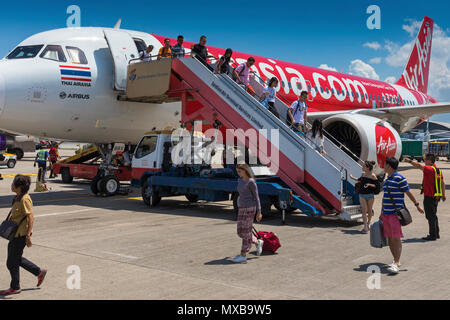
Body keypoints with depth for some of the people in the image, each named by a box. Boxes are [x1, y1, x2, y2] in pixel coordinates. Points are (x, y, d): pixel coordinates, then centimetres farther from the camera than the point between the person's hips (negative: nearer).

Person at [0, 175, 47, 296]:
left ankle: (15, 287, 18)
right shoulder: (18, 198, 10)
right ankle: (39, 272, 27)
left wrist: (28, 236, -26)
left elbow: (31, 217, -24)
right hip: (15, 234, 10)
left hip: (21, 235, -10)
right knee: (15, 258, 19)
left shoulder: (24, 199, -20)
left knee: (12, 263, 2)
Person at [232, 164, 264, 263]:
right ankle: (258, 242, 28)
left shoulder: (251, 182, -10)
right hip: (242, 209, 8)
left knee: (246, 232, -2)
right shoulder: (240, 180, 12)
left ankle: (243, 255, 5)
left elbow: (256, 197, -8)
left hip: (250, 208, -8)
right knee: (240, 232, 9)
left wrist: (259, 212, -9)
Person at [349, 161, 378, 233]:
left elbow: (377, 185, -10)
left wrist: (369, 184, -24)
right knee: (364, 210, -4)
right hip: (362, 194, 4)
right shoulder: (363, 174, 6)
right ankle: (365, 227, -4)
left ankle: (368, 224, 33)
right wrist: (352, 177, 32)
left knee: (369, 210, 11)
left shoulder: (372, 176, -11)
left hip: (370, 195, -4)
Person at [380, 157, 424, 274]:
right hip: (386, 213, 8)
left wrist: (417, 205, -1)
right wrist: (381, 213, 24)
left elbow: (408, 193, -5)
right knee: (390, 238, 10)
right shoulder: (386, 180, 16)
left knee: (396, 238, -10)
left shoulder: (399, 178, -10)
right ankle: (396, 260, 19)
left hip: (396, 213, -8)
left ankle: (396, 264, -14)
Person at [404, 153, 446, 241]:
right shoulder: (438, 170, 10)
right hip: (436, 197, 9)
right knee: (433, 215, 18)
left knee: (430, 216, -3)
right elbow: (442, 183, 15)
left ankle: (433, 235, 1)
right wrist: (443, 195, 21)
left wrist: (410, 161, -18)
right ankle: (436, 234, 25)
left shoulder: (430, 169, -16)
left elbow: (419, 165, -28)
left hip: (429, 197, -9)